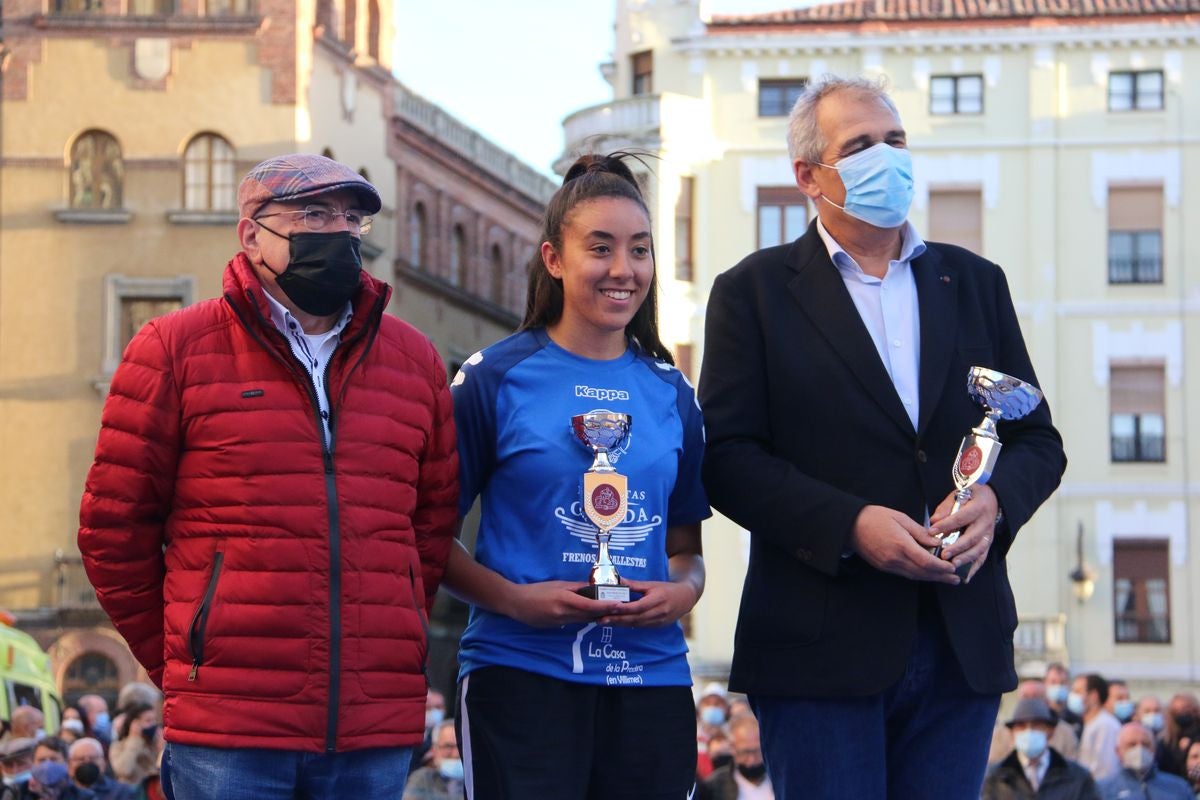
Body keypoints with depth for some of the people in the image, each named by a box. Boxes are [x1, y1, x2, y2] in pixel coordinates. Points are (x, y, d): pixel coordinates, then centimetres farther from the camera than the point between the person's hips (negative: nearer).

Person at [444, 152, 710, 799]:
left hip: (650, 676, 4)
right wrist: (515, 599, -15)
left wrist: (683, 591, -4)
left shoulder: (671, 394, 12)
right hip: (520, 674, -4)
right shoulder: (495, 378, -1)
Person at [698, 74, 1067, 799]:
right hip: (821, 651, -4)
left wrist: (994, 501, -8)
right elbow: (727, 458, -5)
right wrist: (851, 525, -18)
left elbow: (1038, 439, 15)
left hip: (964, 646, 4)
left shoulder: (975, 283, 15)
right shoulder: (754, 293, 3)